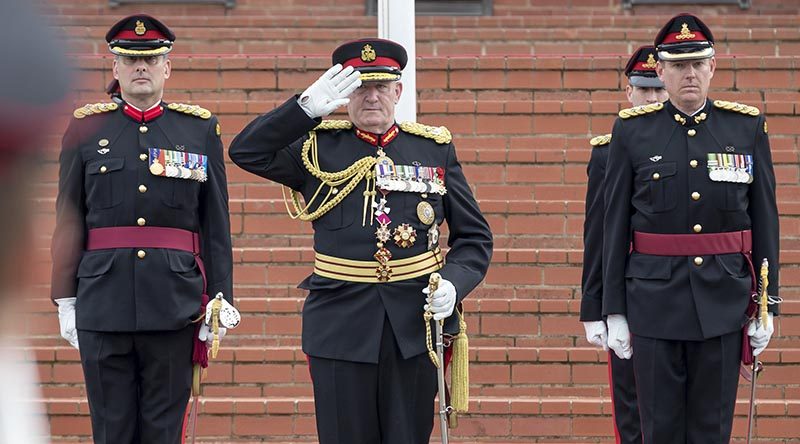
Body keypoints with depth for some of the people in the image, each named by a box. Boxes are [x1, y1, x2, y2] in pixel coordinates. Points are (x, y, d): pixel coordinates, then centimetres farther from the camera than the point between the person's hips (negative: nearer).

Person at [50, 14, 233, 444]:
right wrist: (66, 301, 1)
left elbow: (216, 225, 6)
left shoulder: (200, 129, 7)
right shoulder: (86, 129, 6)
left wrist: (220, 300, 2)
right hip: (103, 303, 0)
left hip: (174, 302, 0)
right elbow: (68, 222, 5)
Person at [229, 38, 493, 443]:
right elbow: (245, 151, -7)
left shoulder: (435, 148, 7)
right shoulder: (317, 148, 4)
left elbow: (474, 236, 9)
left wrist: (453, 283, -10)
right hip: (341, 326, -1)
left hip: (415, 325, 1)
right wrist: (307, 108, -16)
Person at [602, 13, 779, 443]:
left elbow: (765, 220, 6)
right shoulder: (632, 130, 1)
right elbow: (615, 226, 2)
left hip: (724, 299, 1)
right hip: (655, 302, -1)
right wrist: (614, 311, -1)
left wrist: (767, 305, 3)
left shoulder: (747, 127, 3)